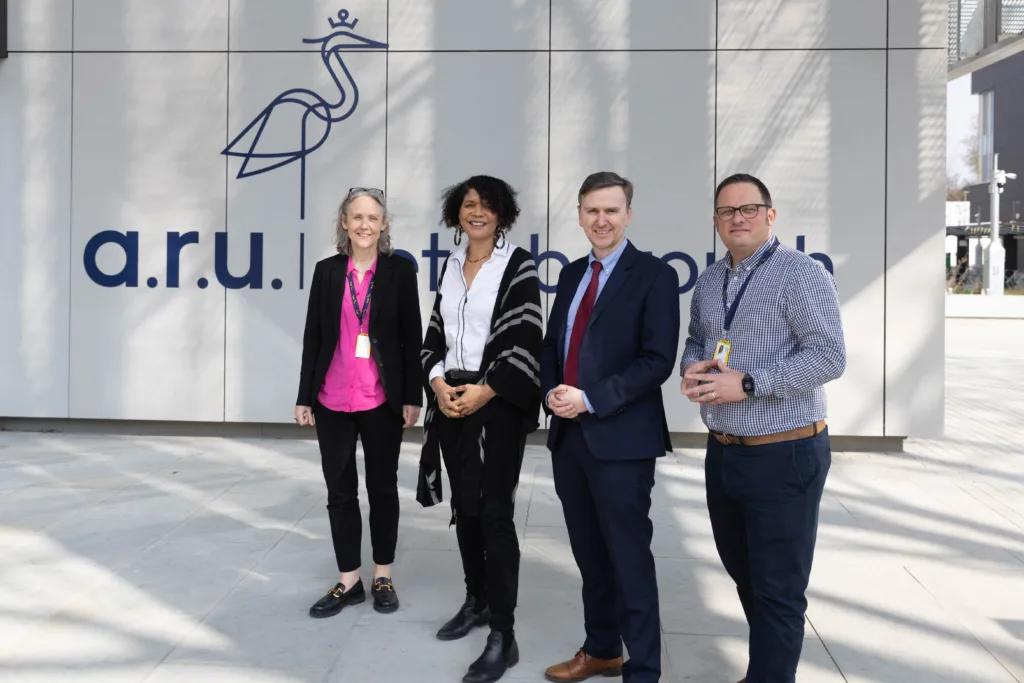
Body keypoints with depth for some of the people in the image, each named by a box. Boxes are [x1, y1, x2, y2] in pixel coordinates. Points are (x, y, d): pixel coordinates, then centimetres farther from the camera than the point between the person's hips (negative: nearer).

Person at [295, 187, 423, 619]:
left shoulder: (400, 270, -1)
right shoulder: (327, 271, 4)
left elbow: (412, 337, -1)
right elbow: (313, 337, 6)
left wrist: (412, 397, -5)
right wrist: (304, 396, 4)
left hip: (382, 399, -2)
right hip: (333, 400, 2)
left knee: (382, 487, 11)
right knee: (340, 490, 9)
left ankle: (383, 577, 25)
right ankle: (349, 581, 23)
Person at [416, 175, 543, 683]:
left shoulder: (518, 264, -5)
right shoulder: (451, 264, 12)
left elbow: (526, 339, -11)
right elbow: (436, 331, 13)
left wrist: (484, 392, -17)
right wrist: (438, 381, -4)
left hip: (497, 401, -6)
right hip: (452, 399, 6)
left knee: (493, 512, -6)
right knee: (463, 506, 13)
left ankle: (503, 636, 1)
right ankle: (476, 601, 31)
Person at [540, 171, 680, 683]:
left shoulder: (654, 275, -6)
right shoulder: (571, 274, 14)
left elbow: (658, 361, -14)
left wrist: (590, 400, -19)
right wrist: (552, 392, -4)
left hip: (621, 439, -6)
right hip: (568, 435, 6)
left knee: (630, 559, 2)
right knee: (590, 555, 17)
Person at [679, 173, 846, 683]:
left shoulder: (800, 272, -12)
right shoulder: (708, 280, 11)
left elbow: (829, 356, -19)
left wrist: (747, 384, -22)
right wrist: (691, 368, -2)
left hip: (784, 455, -7)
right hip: (722, 452, 7)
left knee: (777, 590, 4)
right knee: (742, 574, 21)